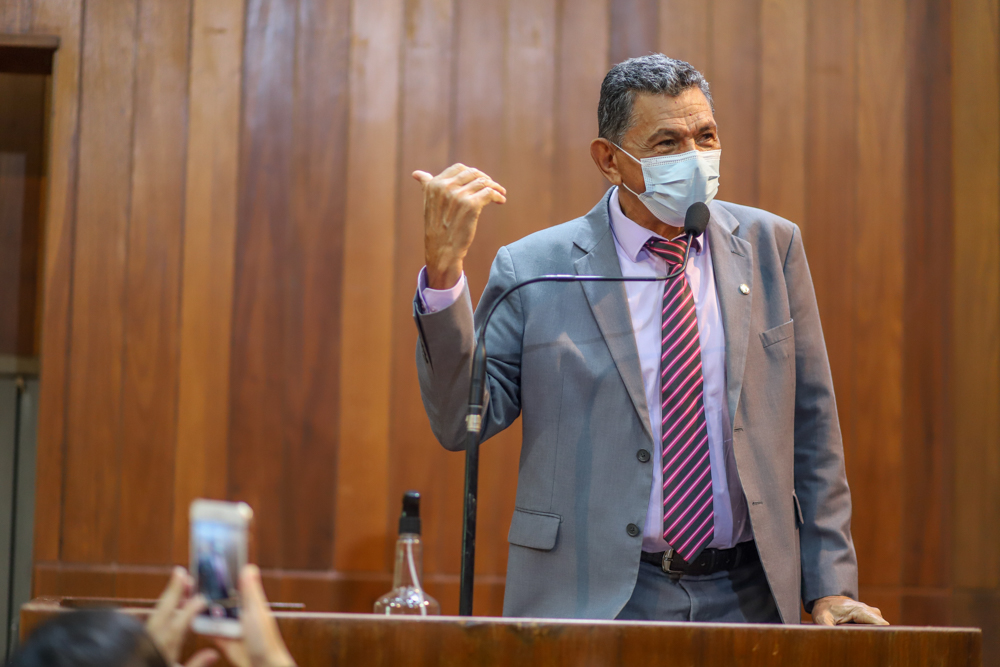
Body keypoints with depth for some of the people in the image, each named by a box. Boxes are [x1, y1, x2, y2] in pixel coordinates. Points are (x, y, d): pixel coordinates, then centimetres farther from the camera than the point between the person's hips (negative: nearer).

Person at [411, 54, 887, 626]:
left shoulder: (770, 246, 6)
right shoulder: (533, 269, -1)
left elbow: (812, 428, 8)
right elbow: (461, 423, -7)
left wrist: (832, 586, 3)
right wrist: (444, 272, -19)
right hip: (592, 598, -2)